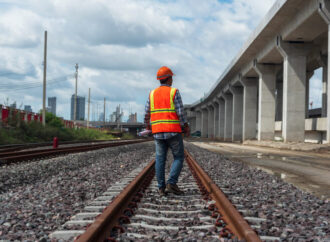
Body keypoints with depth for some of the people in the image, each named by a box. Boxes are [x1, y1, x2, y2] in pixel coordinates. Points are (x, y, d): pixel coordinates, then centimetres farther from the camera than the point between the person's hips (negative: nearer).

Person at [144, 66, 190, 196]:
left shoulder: (152, 94, 7)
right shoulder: (174, 92, -6)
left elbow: (147, 114, 8)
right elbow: (180, 113, -11)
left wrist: (148, 126, 27)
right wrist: (186, 127, 1)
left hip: (158, 132, 4)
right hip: (173, 131, -4)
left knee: (160, 160, 6)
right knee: (178, 158, 6)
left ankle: (161, 188, 3)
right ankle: (171, 183, -7)